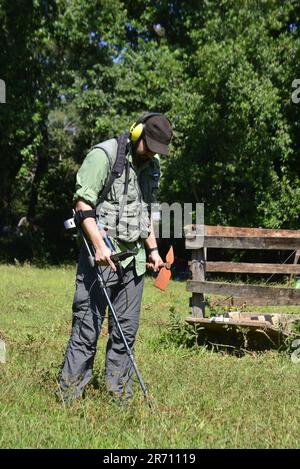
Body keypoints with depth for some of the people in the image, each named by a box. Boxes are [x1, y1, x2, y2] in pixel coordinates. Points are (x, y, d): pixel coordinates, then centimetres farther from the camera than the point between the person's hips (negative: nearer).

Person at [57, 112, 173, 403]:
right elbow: (83, 203, -15)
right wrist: (99, 244, -23)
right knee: (87, 328, -5)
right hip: (101, 256, -7)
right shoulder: (103, 155, -8)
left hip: (134, 259, 7)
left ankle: (119, 397, 16)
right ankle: (68, 398, 3)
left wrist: (153, 249, 20)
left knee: (126, 330, 8)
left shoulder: (151, 166, 16)